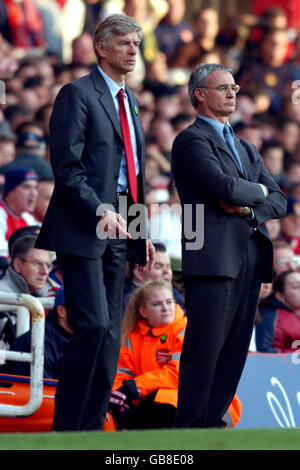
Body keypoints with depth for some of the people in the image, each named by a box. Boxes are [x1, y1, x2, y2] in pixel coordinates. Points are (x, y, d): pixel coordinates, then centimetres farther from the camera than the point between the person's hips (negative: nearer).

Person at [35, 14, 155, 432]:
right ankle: (66, 428, -8)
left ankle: (92, 426, 8)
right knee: (93, 326, -15)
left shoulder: (129, 100, 19)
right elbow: (67, 168, -13)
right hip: (83, 228, -8)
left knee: (110, 332, 5)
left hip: (118, 229, 8)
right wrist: (100, 211, -23)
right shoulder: (78, 94, -6)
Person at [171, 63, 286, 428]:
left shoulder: (245, 148, 25)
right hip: (213, 257, -7)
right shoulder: (191, 141, -2)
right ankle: (188, 426, -5)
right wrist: (259, 190, 3)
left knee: (234, 349, 5)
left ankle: (213, 423, 8)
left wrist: (248, 209, -4)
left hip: (250, 259, 8)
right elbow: (227, 187, -16)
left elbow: (278, 202, 16)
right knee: (205, 347, -8)